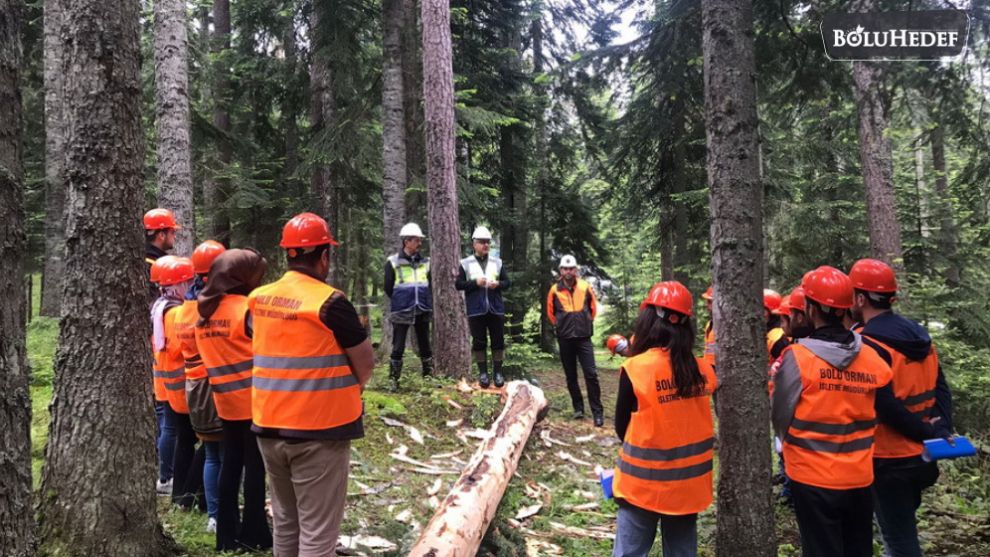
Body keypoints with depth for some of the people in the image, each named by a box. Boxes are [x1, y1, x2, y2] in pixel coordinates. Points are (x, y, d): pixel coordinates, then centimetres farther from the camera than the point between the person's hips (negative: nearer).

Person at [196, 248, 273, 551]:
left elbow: (209, 353, 12)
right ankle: (253, 535, 13)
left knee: (230, 464, 14)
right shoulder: (248, 308, -14)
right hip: (254, 400, -6)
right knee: (256, 467, 5)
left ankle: (227, 534, 22)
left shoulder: (203, 311, 7)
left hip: (225, 402, 6)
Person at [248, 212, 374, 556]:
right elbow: (365, 363, -8)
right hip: (319, 429, -6)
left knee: (284, 523, 20)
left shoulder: (257, 299, 3)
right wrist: (348, 392, 10)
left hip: (269, 427, 7)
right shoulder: (330, 302, -16)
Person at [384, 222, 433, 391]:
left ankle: (429, 376, 20)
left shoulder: (425, 262, 9)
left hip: (423, 311, 4)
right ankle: (393, 379, 10)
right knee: (398, 347, 0)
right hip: (401, 312, -4)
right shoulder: (393, 262, -5)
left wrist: (428, 304, 6)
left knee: (425, 346, 10)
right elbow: (388, 288, -1)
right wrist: (401, 302, 4)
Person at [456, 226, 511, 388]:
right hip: (476, 311, -2)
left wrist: (498, 284, -11)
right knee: (479, 342, 3)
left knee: (498, 341, 5)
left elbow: (507, 282, 11)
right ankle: (483, 373, 14)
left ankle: (498, 372, 15)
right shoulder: (466, 263, 1)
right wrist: (475, 283, -15)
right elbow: (458, 284, -2)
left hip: (496, 309, 2)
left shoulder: (497, 262, 8)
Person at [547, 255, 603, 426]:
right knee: (571, 376, 9)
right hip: (565, 339, 1)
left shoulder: (585, 287, -1)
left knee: (591, 374, -7)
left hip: (584, 337, -1)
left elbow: (594, 307, 13)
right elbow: (550, 312, 13)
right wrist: (559, 326, 11)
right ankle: (578, 408, 21)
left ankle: (597, 412, -2)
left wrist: (587, 322, 11)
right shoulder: (555, 290, -1)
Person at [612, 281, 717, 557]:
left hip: (645, 483, -4)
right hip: (690, 484, 4)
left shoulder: (635, 368, -16)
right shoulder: (702, 370, -5)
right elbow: (695, 421, 7)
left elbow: (622, 428, -5)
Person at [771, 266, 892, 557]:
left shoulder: (798, 356, -17)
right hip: (860, 476, 4)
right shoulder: (873, 358, -5)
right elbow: (875, 417, 5)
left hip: (813, 477, -4)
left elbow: (780, 417, -7)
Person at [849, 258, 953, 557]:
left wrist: (928, 436, -13)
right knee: (904, 530, 25)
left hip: (890, 459, -8)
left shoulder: (867, 345, -20)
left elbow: (885, 407, -23)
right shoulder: (919, 334, 6)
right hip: (920, 456, 8)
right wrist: (941, 433, -2)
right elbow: (941, 389, 5)